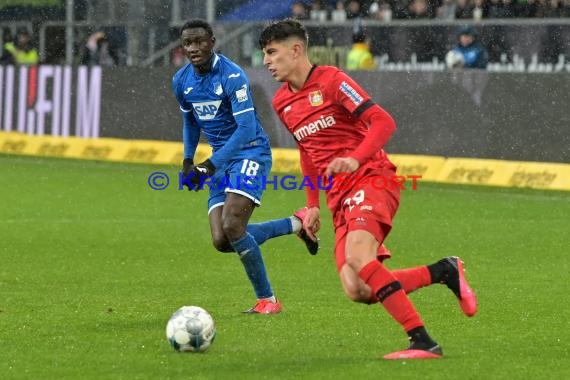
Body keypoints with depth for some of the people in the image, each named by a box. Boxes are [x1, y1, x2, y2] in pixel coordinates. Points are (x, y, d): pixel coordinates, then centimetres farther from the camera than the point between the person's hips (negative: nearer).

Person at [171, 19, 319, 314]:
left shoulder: (232, 76, -19)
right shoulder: (181, 81, 4)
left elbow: (246, 129, -23)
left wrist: (212, 164, -27)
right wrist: (188, 161, 11)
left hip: (251, 152, -7)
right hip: (221, 160, 7)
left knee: (232, 225, -25)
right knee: (222, 241, -6)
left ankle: (267, 300, -10)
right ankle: (296, 224, 15)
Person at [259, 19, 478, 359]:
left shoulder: (331, 81, -7)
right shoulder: (282, 103, 16)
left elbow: (383, 122, -12)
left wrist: (355, 159, -27)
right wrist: (313, 205, 21)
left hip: (371, 179, -7)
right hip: (339, 196, 7)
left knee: (357, 258, -31)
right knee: (357, 290, -12)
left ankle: (423, 342, -29)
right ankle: (444, 271, 6)